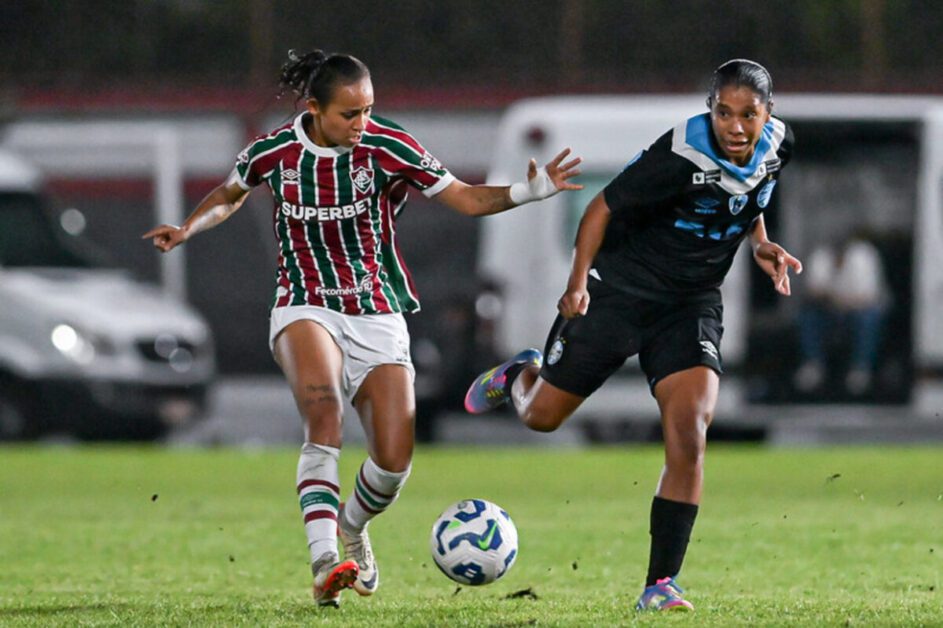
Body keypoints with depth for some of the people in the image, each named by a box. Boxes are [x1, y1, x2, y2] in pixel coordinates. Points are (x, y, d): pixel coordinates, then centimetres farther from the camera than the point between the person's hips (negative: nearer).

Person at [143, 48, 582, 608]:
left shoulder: (386, 148, -8)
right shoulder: (273, 153, -4)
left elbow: (466, 198, -6)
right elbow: (230, 195, 18)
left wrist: (530, 191, -21)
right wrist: (187, 230, 1)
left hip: (378, 317, 1)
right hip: (306, 309, -1)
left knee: (395, 460, -8)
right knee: (325, 416, -31)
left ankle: (352, 528, 27)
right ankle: (325, 562, -39)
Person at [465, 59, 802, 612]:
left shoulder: (776, 145, -6)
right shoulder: (681, 157, -26)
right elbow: (603, 209, -16)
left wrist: (760, 245, 2)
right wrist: (578, 283, -22)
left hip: (692, 303, 3)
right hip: (620, 290, -3)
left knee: (689, 433, -17)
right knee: (541, 416, 7)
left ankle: (661, 584, -10)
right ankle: (520, 375, 47)